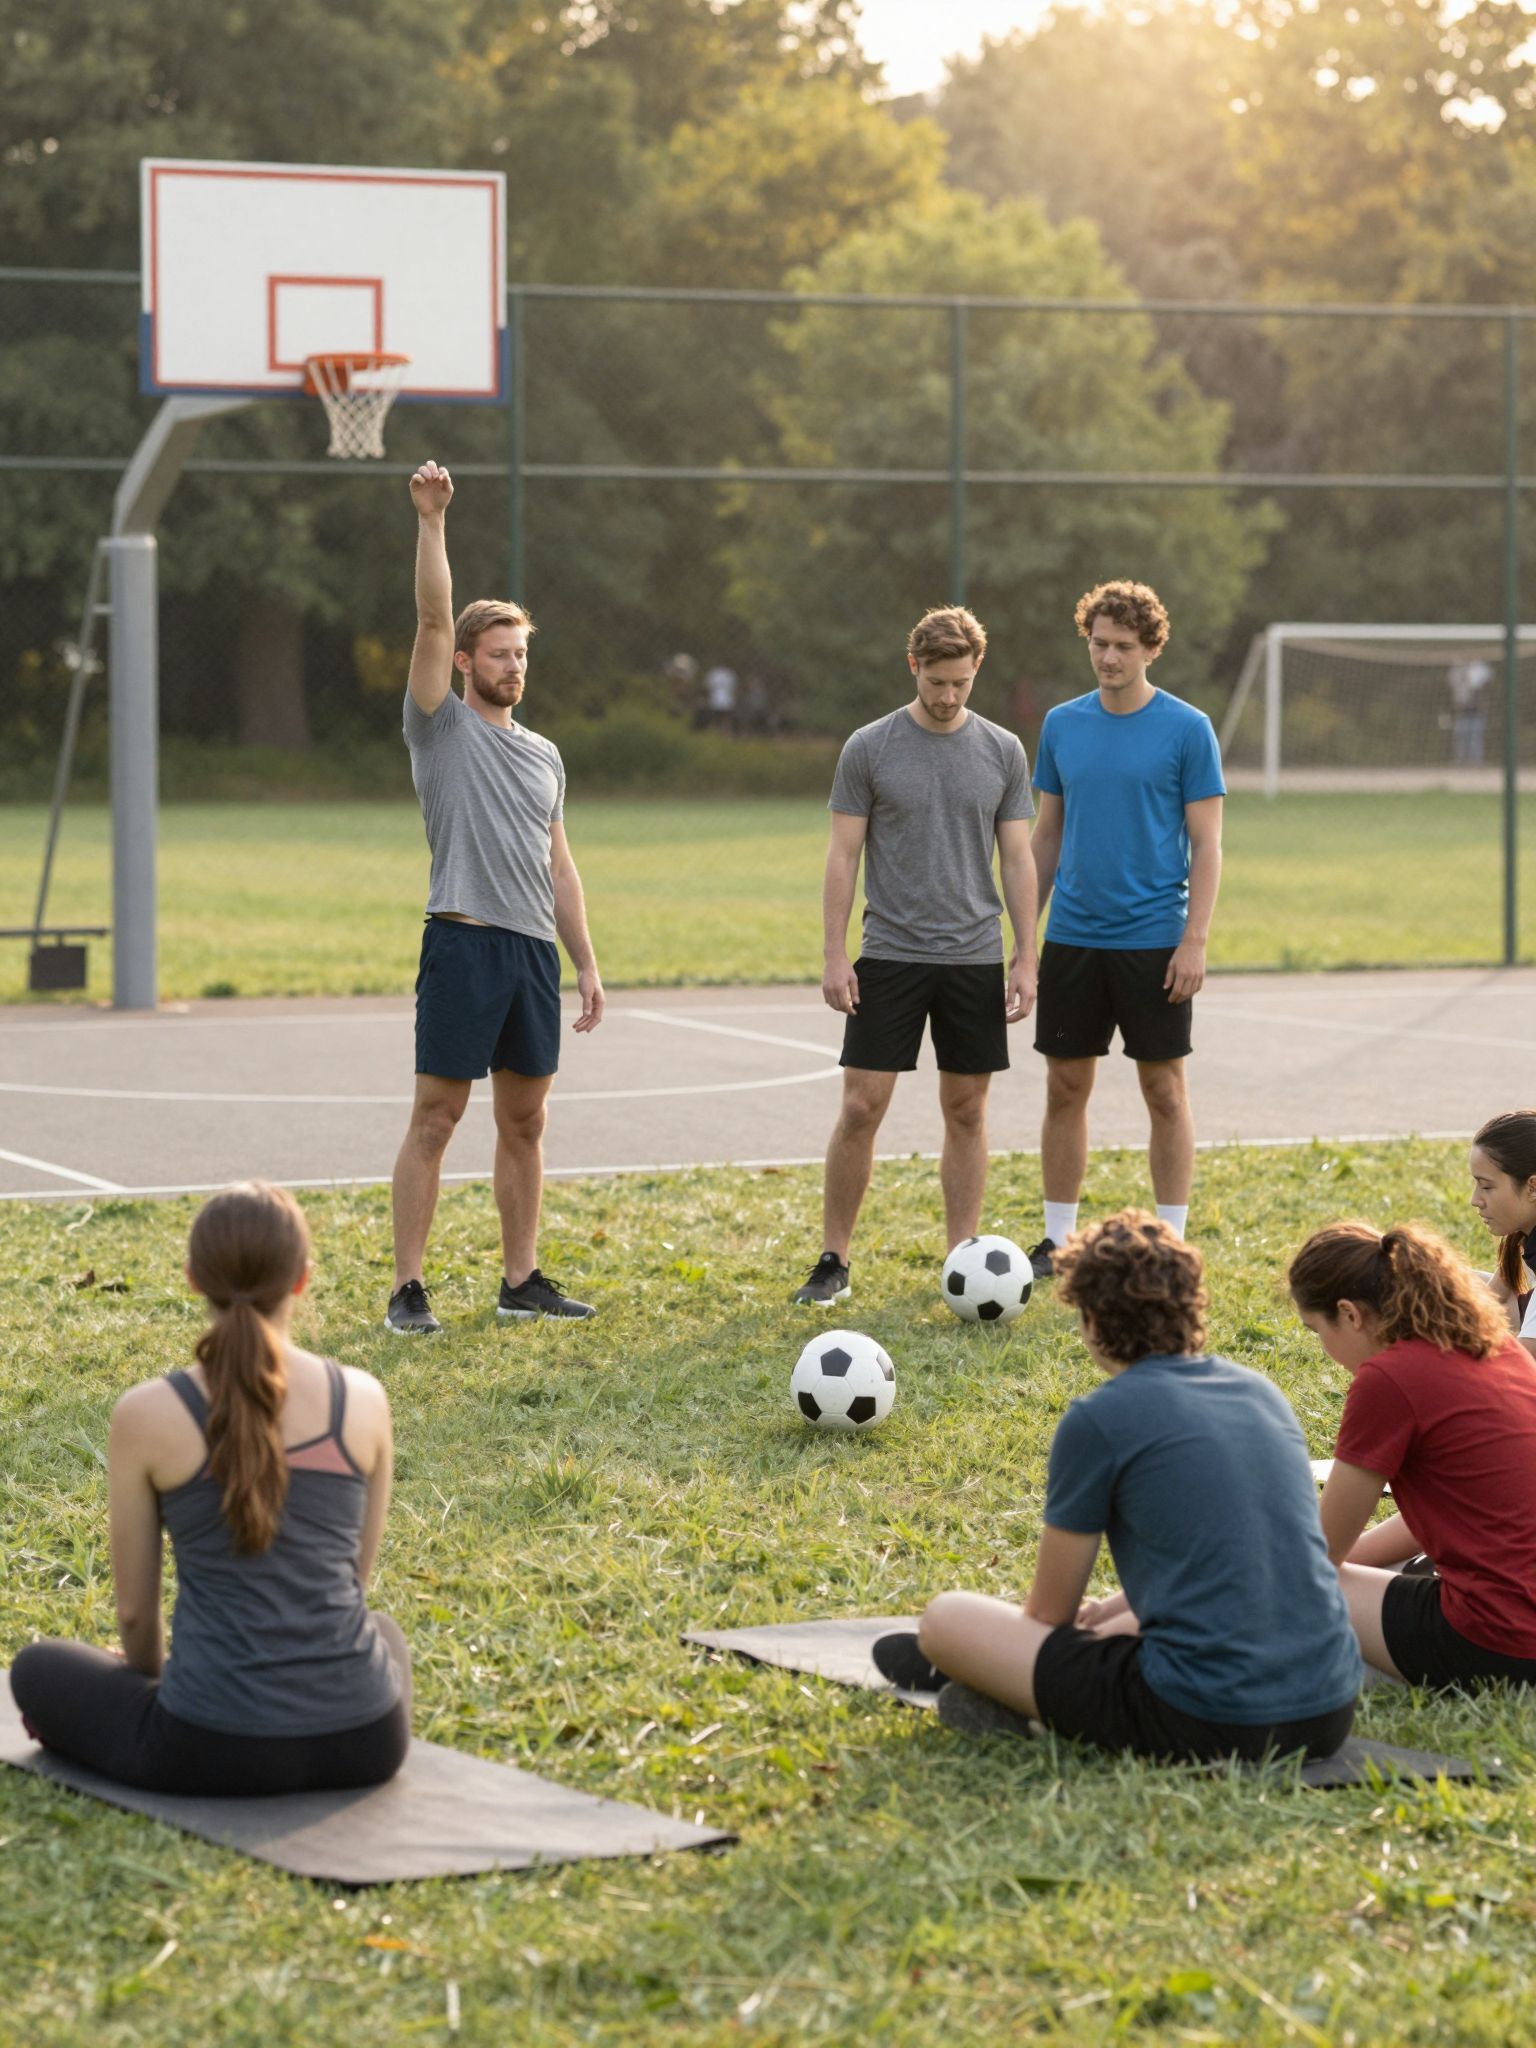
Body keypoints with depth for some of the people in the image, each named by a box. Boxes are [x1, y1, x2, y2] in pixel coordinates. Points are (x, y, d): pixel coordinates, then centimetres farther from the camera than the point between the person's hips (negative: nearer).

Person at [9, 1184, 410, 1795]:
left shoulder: (146, 1415, -8)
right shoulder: (365, 1400, 0)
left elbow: (134, 1607, 4)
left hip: (215, 1750, -3)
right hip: (361, 1742, 3)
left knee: (37, 1670, 27)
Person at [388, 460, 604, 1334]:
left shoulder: (544, 755, 18)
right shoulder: (442, 726, 1)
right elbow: (434, 619, -11)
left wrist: (587, 964, 14)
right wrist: (432, 522, -18)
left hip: (535, 950, 6)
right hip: (464, 942, -6)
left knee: (525, 1122, 9)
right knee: (436, 1119, -5)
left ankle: (522, 1280, 16)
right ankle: (409, 1289, -3)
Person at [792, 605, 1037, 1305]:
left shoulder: (1002, 752, 5)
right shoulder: (870, 748, -2)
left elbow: (1017, 860, 7)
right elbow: (843, 855, -1)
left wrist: (1025, 957, 1)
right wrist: (835, 956, -7)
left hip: (975, 958, 2)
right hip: (890, 955, -2)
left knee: (966, 1111, 6)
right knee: (861, 1107, -4)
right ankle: (834, 1260, 5)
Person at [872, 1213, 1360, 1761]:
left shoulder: (1096, 1420, -6)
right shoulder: (1262, 1392, 12)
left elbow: (1049, 1612, 6)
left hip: (1208, 1725, -6)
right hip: (1331, 1715, 6)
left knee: (946, 1618, 9)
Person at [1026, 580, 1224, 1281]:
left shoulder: (1187, 730, -5)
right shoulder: (1062, 724, 7)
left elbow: (1207, 843, -5)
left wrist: (1195, 940, -13)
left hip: (1154, 941, -4)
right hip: (1073, 936, 4)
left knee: (1165, 1091, 3)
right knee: (1065, 1089, 7)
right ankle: (1057, 1241, 15)